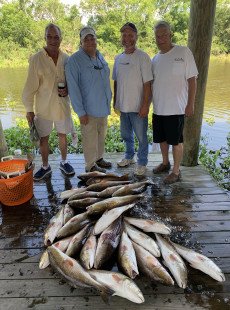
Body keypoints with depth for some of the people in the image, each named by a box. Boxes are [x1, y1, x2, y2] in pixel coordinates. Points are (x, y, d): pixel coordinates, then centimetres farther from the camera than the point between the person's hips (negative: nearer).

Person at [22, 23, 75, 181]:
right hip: (43, 107, -2)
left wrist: (68, 90, -12)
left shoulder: (66, 59, 0)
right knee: (43, 138, 8)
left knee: (63, 135, 14)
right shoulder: (36, 59, -8)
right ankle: (45, 166, 28)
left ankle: (64, 162, 35)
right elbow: (30, 86, -7)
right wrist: (29, 109, -8)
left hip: (62, 105, 2)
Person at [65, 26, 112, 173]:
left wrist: (109, 101, 12)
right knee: (90, 137, 5)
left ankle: (99, 158, 36)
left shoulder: (101, 57, 9)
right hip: (89, 109, -6)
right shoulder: (74, 60, -12)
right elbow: (73, 88, -15)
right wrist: (81, 112, -17)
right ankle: (91, 165, 21)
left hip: (103, 106, 7)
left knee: (101, 135, 18)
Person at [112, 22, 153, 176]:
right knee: (126, 135, 19)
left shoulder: (142, 57, -10)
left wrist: (145, 105, -17)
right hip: (123, 106, 6)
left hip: (138, 106, -6)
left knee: (141, 136, 4)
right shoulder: (118, 58, 8)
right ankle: (129, 156, 39)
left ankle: (142, 163, 21)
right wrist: (115, 101, 12)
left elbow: (147, 84, -13)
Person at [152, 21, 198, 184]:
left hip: (176, 108, -5)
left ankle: (176, 171, 17)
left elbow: (192, 80, -7)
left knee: (176, 141, 2)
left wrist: (190, 104, -10)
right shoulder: (155, 59, 9)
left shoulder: (184, 52, -6)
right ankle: (165, 163, 36)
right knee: (162, 139, 16)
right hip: (158, 108, 6)